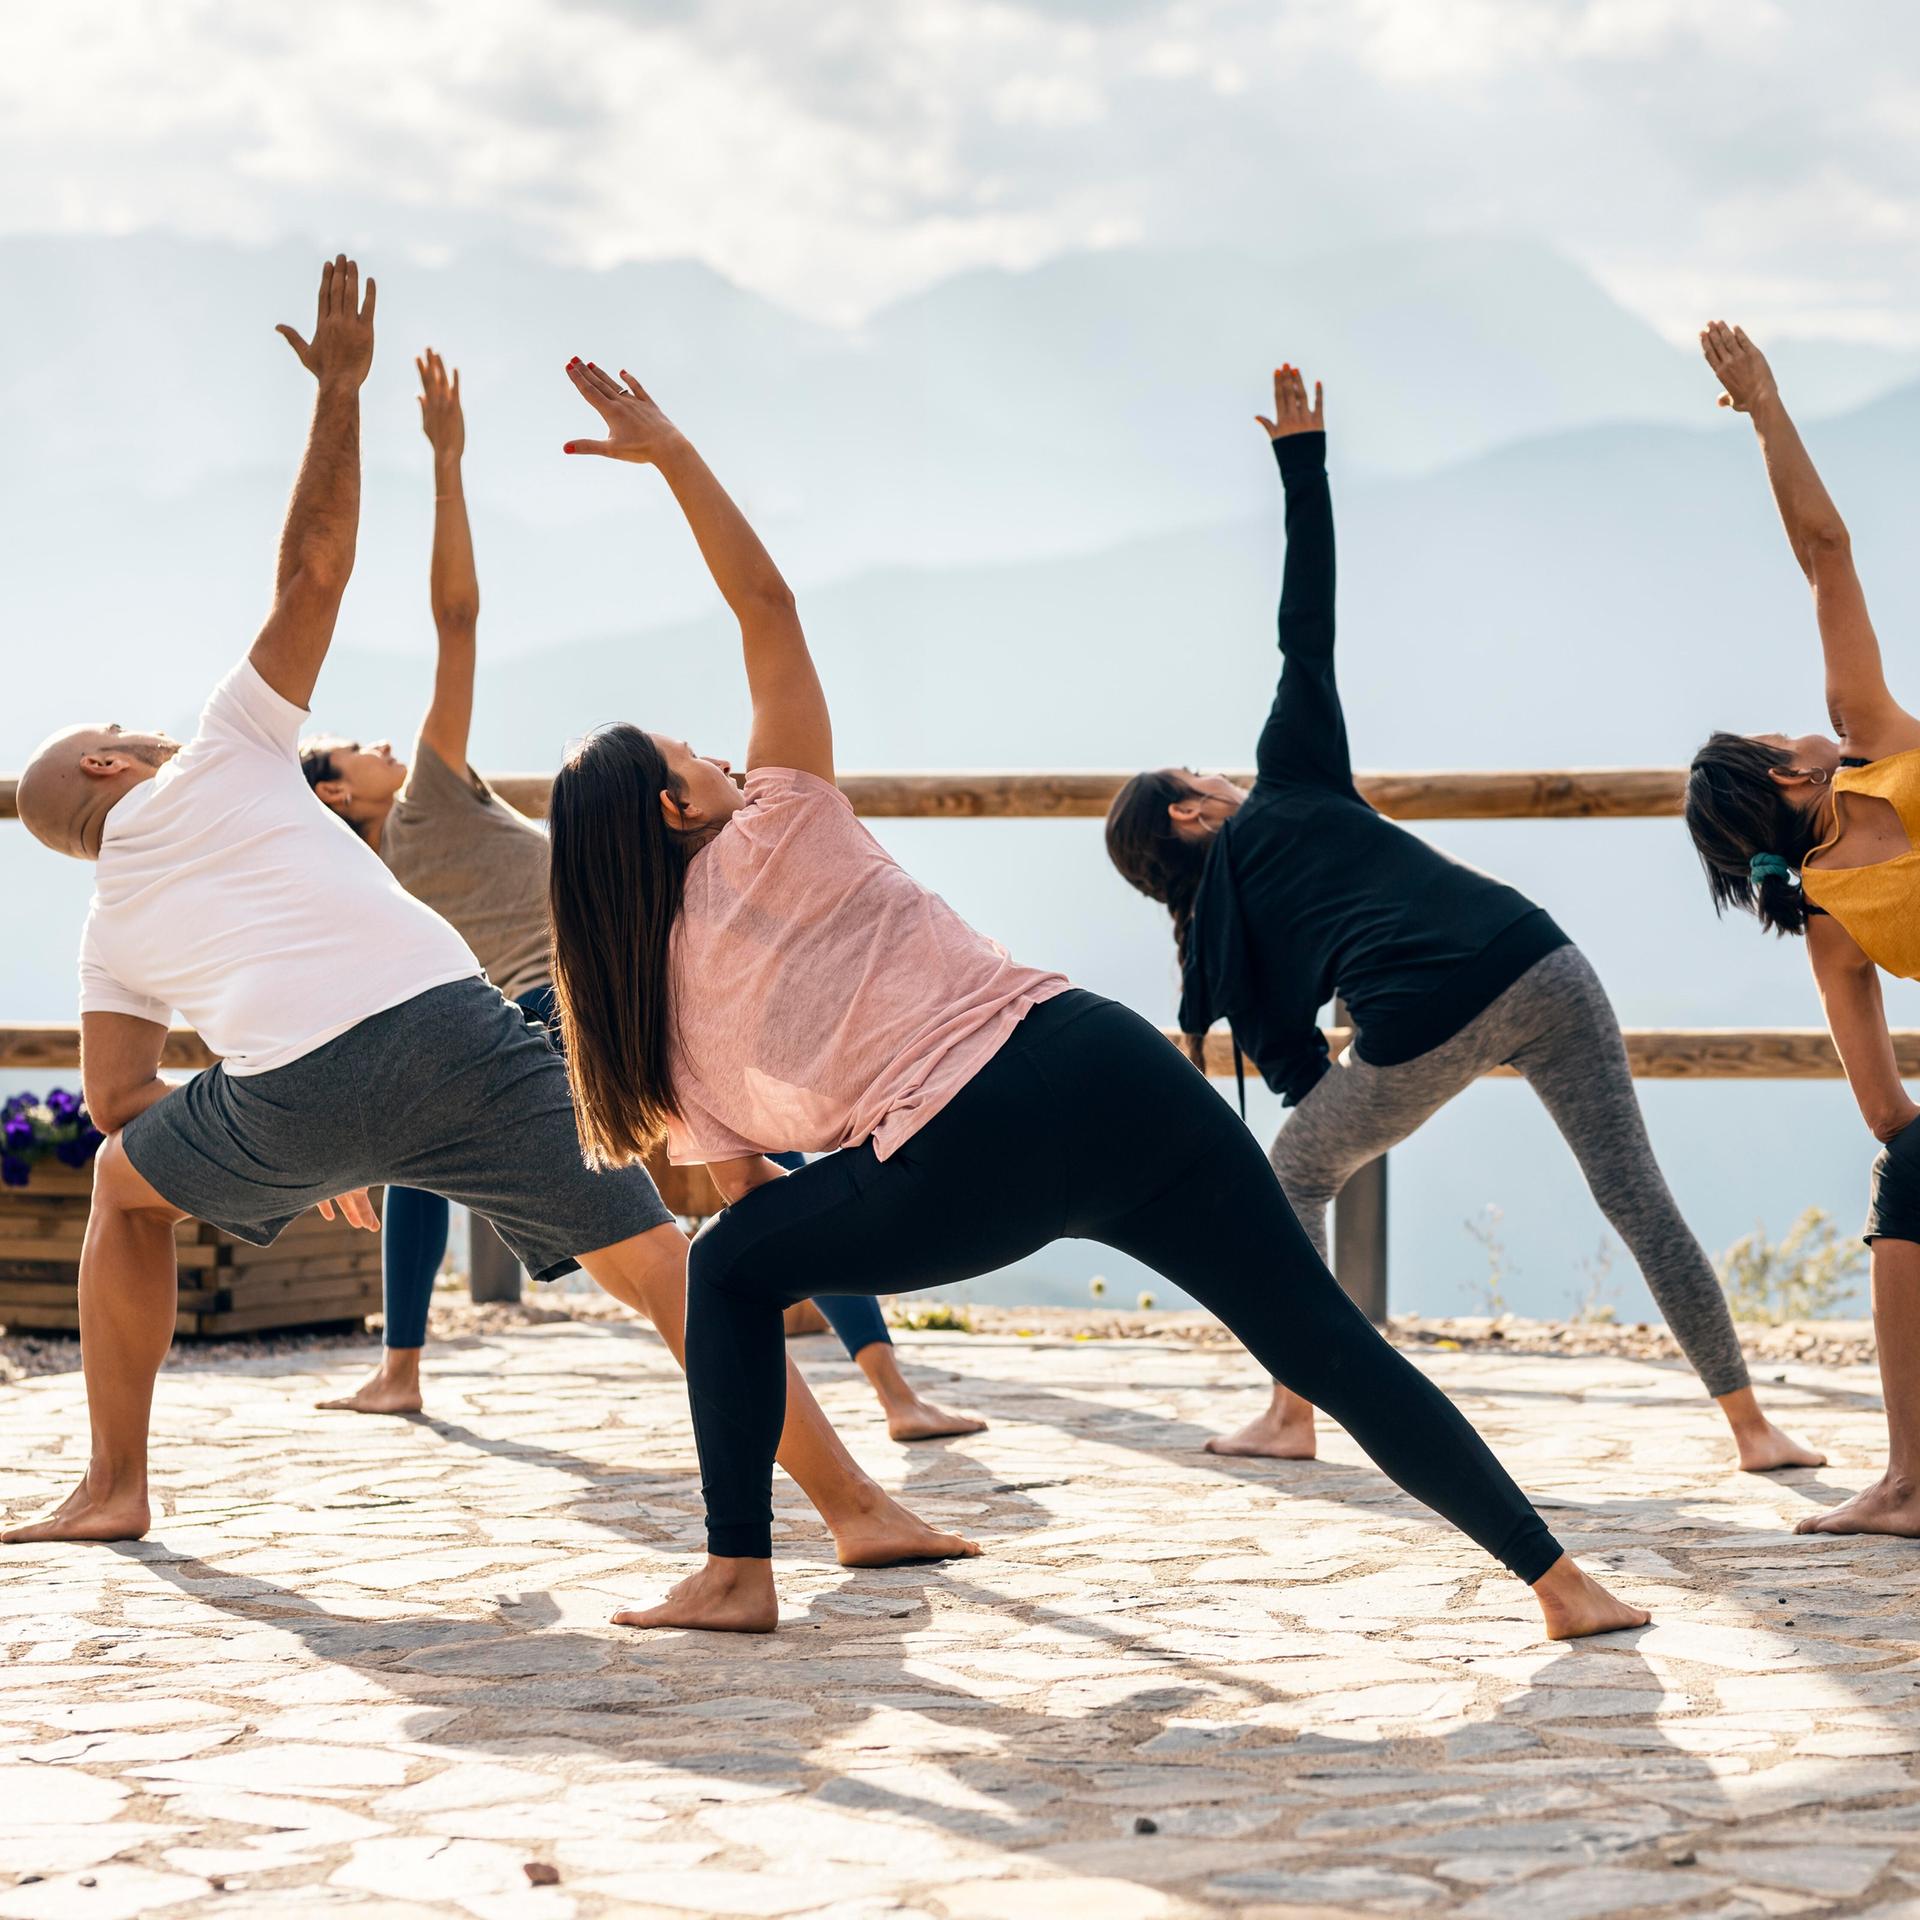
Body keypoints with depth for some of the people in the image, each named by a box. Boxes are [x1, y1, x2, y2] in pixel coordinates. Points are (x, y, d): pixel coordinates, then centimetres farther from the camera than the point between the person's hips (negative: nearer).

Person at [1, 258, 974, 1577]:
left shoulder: (110, 927, 28)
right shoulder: (219, 758, 23)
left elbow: (117, 1098, 23)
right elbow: (314, 569, 20)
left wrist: (308, 1159, 32)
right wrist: (338, 392, 29)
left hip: (289, 1094, 2)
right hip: (445, 1026, -2)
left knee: (128, 1186, 33)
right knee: (663, 1265, 0)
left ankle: (115, 1488, 30)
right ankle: (856, 1508, -11)